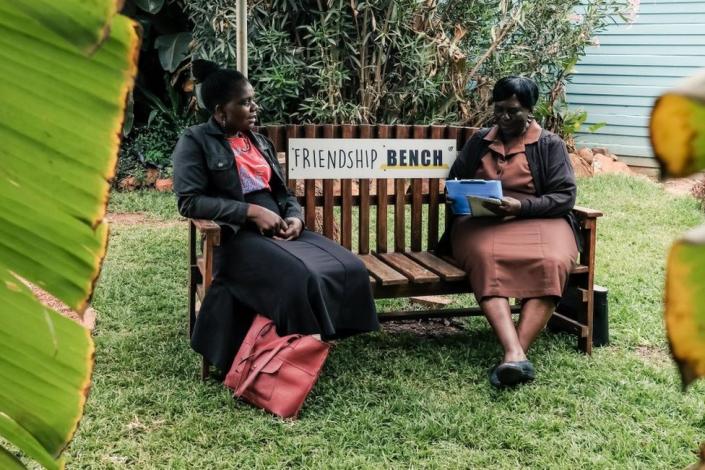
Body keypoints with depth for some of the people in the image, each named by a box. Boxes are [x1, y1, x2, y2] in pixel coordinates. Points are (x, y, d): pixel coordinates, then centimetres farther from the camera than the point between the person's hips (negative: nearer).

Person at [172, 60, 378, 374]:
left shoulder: (259, 141, 21)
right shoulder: (195, 142, -1)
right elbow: (190, 201, -13)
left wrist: (295, 217, -3)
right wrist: (252, 212, -18)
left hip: (280, 229, 7)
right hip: (235, 236, -7)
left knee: (348, 268, -16)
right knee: (300, 277, -34)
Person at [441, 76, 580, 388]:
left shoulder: (550, 144, 11)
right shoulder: (478, 141, 20)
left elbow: (565, 196, 1)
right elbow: (453, 181, 25)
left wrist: (520, 206, -14)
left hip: (537, 220, -1)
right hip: (481, 221, 1)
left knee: (552, 263, -36)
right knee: (486, 258, -36)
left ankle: (516, 351, -43)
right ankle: (515, 354, -49)